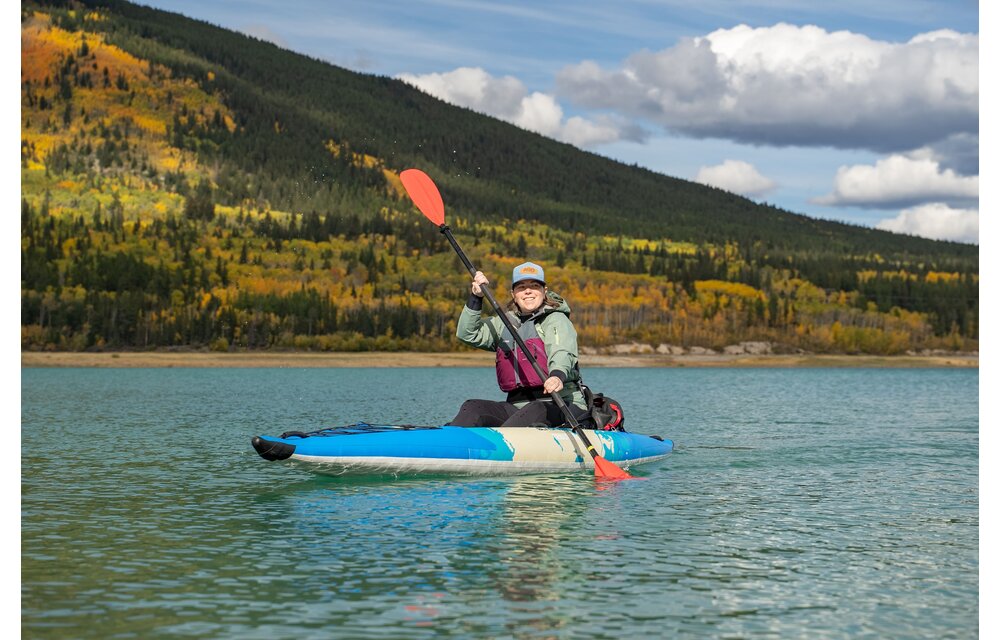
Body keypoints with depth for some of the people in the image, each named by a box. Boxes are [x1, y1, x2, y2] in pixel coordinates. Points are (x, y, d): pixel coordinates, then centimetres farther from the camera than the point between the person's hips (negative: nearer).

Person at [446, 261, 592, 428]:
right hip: (517, 405, 6)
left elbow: (562, 353, -20)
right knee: (472, 408, -15)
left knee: (534, 411, -38)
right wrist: (476, 297, 0)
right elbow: (467, 334, 12)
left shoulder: (556, 320, -1)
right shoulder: (504, 323, 19)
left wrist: (557, 375, -43)